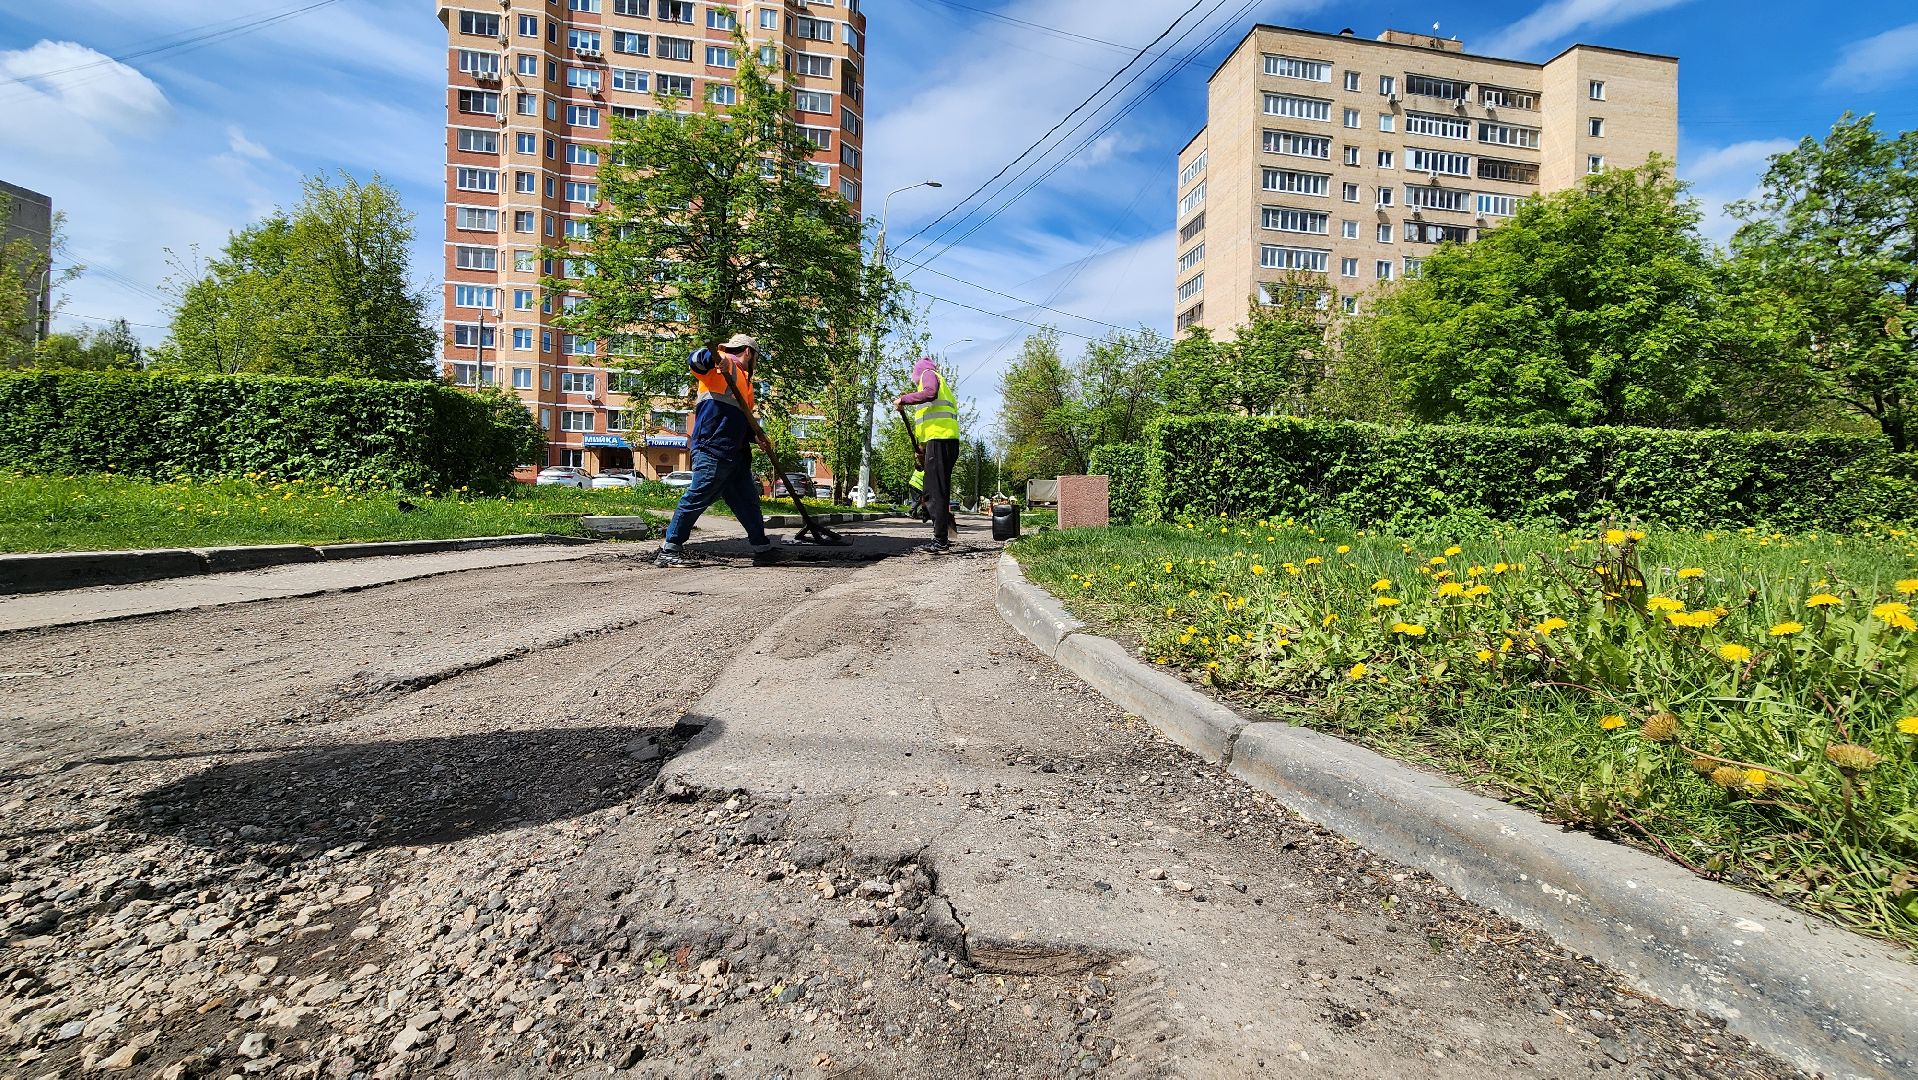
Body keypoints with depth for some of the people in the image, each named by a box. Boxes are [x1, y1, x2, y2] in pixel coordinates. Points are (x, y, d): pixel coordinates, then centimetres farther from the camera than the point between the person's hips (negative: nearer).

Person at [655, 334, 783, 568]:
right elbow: (694, 360, -16)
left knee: (747, 500, 12)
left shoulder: (745, 380, 27)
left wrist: (758, 437, 11)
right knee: (698, 497, -9)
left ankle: (762, 549, 20)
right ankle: (669, 550, -2)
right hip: (712, 448, -10)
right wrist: (716, 356, -36)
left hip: (736, 452, 10)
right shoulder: (723, 365, 1)